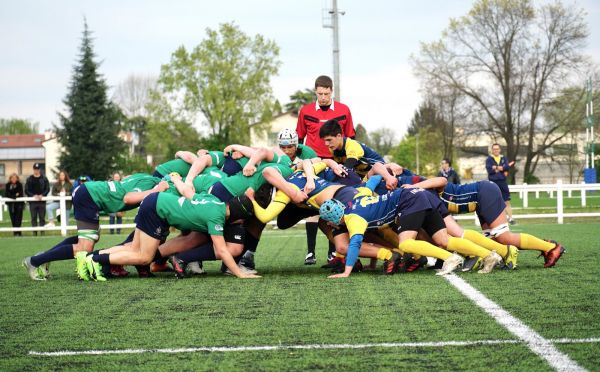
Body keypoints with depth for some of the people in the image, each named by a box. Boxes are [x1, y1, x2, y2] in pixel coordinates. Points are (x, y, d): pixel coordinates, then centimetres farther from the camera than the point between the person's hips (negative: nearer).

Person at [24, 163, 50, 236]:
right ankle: (34, 233, 3)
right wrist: (33, 195, -12)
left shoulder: (44, 179, 7)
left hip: (42, 201, 0)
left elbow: (47, 189, 4)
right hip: (32, 202, 0)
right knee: (34, 218, 1)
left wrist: (42, 195, -13)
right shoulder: (29, 179, 7)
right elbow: (26, 191, 3)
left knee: (42, 218, 0)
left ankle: (42, 232, 1)